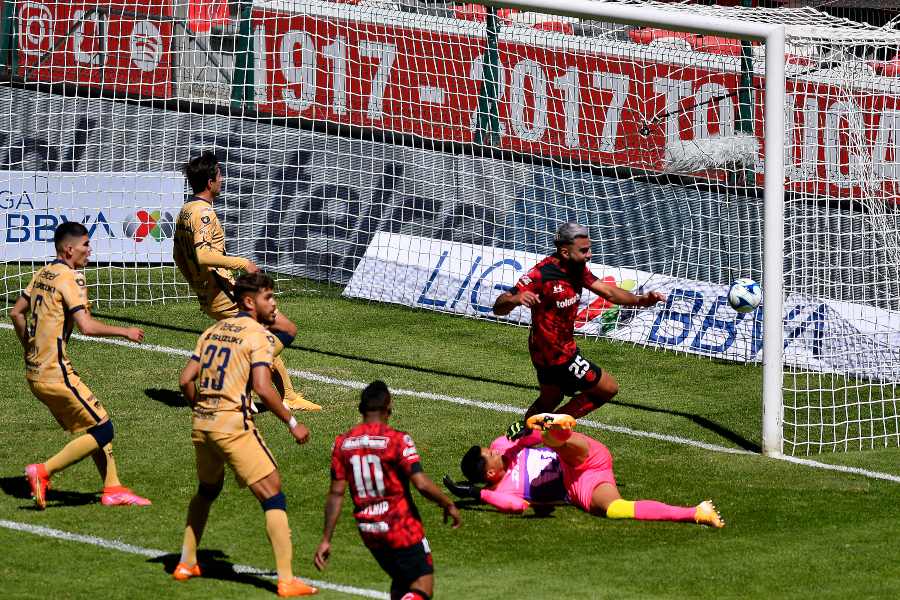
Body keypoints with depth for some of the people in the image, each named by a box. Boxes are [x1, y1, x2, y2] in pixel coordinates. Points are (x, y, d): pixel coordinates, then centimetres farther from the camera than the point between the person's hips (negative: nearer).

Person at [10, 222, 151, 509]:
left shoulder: (42, 275, 11)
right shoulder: (70, 278, -14)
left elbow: (16, 313, 20)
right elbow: (86, 326, -23)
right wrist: (125, 332, -9)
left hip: (34, 371, 9)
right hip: (56, 375, -9)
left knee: (93, 425, 15)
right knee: (102, 431, -5)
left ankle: (112, 488, 14)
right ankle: (43, 472, -8)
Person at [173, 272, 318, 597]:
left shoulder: (213, 331, 14)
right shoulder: (258, 335, -6)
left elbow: (185, 380, 11)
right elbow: (262, 388, -18)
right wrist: (292, 423, -9)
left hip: (201, 424, 7)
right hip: (233, 425, -7)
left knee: (207, 491, 30)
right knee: (272, 496, -4)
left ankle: (186, 563, 35)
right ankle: (286, 580, -10)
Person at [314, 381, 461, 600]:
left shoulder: (343, 443, 1)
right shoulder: (397, 440, -14)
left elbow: (336, 494, 1)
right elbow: (422, 484, -20)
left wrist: (326, 540, 5)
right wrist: (449, 505, -3)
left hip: (368, 530, 6)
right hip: (401, 525, -6)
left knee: (400, 582, 24)